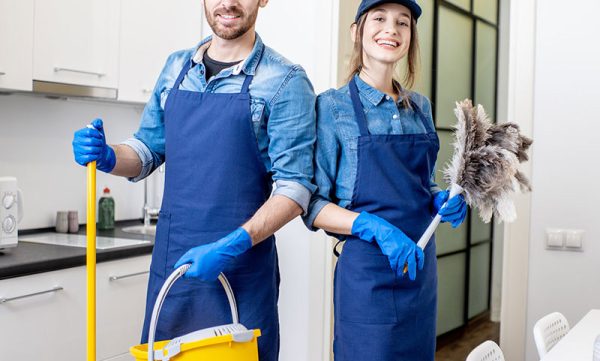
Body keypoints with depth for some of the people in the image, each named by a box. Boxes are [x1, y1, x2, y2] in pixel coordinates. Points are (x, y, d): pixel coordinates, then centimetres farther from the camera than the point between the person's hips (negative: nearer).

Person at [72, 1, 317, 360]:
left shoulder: (286, 81, -8)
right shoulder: (176, 67, 9)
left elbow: (295, 187, -12)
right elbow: (149, 150, 16)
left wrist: (231, 246, -22)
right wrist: (108, 158, -5)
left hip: (240, 269, -5)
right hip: (170, 261, 5)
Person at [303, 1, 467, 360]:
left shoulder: (420, 107, 9)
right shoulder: (333, 106, -7)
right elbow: (313, 205, -10)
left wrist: (443, 200, -2)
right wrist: (376, 228, -23)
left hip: (421, 267, 6)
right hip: (367, 270, -6)